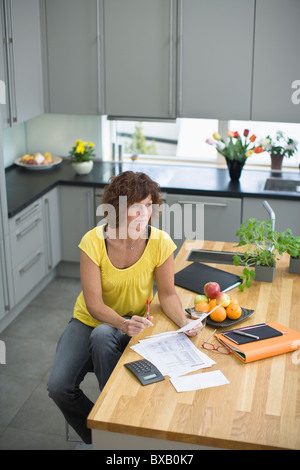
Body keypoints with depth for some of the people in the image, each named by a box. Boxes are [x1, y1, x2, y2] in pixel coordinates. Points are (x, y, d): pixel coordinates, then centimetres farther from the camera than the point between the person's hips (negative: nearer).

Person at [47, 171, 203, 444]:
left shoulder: (160, 242, -18)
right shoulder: (94, 241, -22)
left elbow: (167, 294, -7)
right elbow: (94, 304, -21)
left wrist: (184, 322, -26)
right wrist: (123, 323, -40)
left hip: (134, 323, 0)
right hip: (90, 320, 1)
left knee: (102, 336, -36)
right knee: (58, 387, -19)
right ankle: (94, 438, 12)